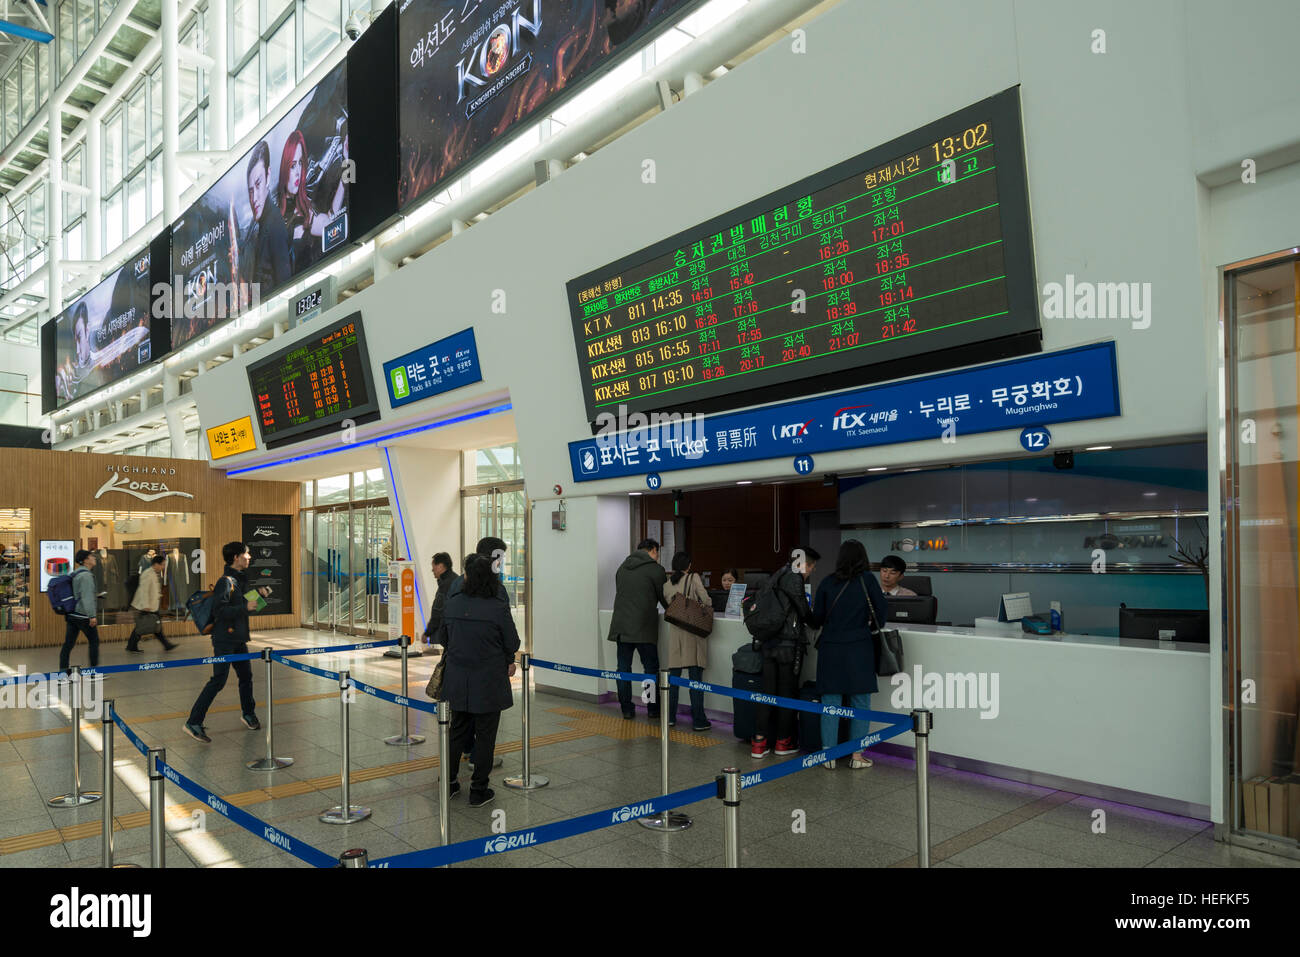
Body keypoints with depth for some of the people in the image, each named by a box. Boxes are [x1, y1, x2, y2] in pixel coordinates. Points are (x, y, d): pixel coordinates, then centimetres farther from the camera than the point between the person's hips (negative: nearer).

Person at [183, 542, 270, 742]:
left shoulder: (241, 578, 12)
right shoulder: (226, 581, -17)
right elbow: (220, 610, -25)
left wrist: (258, 594, 8)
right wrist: (246, 607, -23)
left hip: (239, 638, 9)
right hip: (225, 639, -9)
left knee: (246, 675, 17)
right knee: (218, 680, -9)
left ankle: (248, 713, 34)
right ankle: (193, 722, -3)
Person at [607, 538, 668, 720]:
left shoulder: (622, 567, 14)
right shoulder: (656, 569, -5)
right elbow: (664, 598, 1)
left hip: (621, 626, 5)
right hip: (644, 628, -5)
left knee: (623, 669, 9)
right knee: (651, 669, 5)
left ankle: (626, 709, 12)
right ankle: (654, 709, 10)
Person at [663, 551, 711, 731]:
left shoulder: (667, 585, 9)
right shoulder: (694, 579, -4)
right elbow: (706, 601, -8)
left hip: (675, 632, 4)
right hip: (694, 631, -4)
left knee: (674, 677, 11)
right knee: (695, 678, -1)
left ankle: (670, 717, 16)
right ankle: (698, 720, 1)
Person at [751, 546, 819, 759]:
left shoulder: (777, 575, 14)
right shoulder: (793, 577, -13)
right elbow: (803, 611, -10)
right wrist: (811, 616, 13)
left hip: (769, 642, 8)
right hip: (789, 643, -8)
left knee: (767, 691, 9)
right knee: (787, 692, 5)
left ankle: (759, 742, 9)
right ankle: (783, 741, 16)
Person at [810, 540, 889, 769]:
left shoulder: (827, 582, 2)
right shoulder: (866, 580, -2)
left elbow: (816, 618, 5)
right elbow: (882, 610, 2)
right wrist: (872, 625, 22)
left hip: (830, 648, 2)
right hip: (859, 647, -1)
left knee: (830, 701, 7)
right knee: (860, 702, 8)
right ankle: (857, 755, 10)